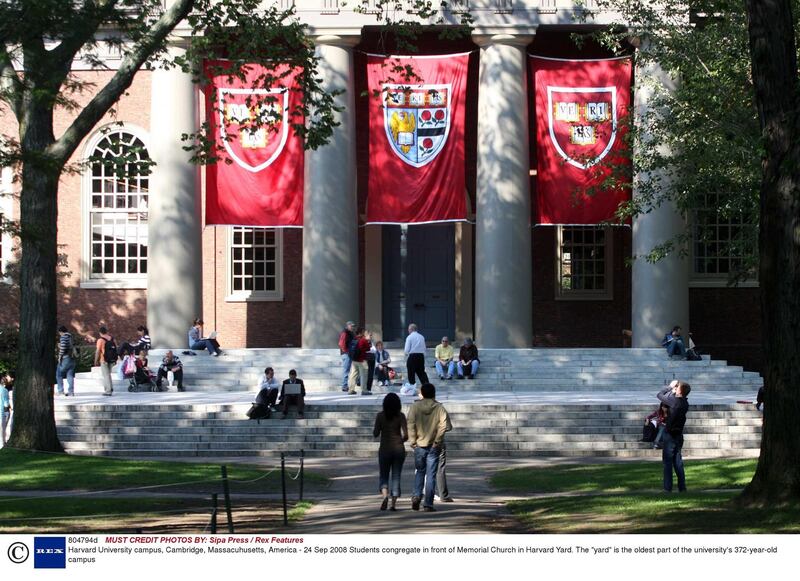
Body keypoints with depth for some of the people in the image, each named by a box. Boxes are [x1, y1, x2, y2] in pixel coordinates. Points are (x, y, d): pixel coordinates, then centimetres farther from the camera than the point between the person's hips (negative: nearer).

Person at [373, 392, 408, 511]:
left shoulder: (380, 416, -5)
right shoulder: (401, 416, -6)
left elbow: (375, 434, -3)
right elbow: (405, 435, -11)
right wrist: (401, 440, 9)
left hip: (384, 449, 0)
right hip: (399, 449, 0)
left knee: (383, 476, 10)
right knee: (396, 476, 9)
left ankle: (385, 495, -17)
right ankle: (394, 503, 3)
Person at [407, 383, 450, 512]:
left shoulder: (415, 407, -1)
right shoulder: (440, 408, -3)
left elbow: (411, 424, -7)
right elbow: (443, 425, -12)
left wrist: (412, 441, -4)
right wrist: (437, 441, -8)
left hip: (419, 445, 1)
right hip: (434, 447, -1)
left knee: (419, 472, 18)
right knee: (431, 475, 3)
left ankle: (417, 495, -4)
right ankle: (428, 504, 1)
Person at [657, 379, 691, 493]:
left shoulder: (674, 401, -19)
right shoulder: (685, 403, 1)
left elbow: (659, 395, -7)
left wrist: (670, 387, 5)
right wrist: (672, 390, 4)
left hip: (670, 435, -7)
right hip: (679, 435, 7)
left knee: (667, 462, -1)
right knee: (678, 461, 13)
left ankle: (668, 487, -3)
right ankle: (682, 487, 13)